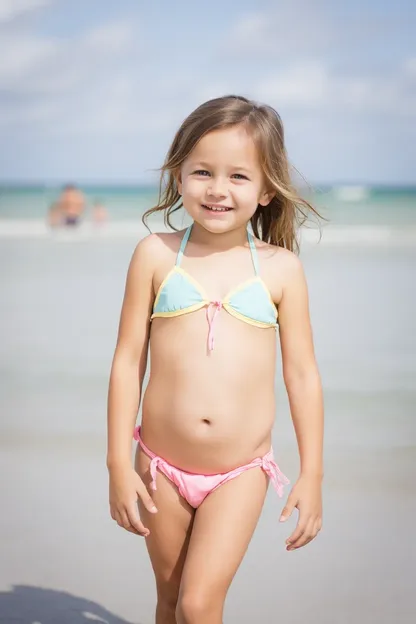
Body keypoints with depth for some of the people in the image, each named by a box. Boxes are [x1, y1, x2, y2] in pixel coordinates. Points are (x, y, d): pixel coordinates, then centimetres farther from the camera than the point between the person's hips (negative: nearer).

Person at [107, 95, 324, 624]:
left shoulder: (281, 268, -3)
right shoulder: (156, 254, -3)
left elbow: (302, 374, 2)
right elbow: (128, 360, -1)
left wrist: (312, 474, 2)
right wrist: (119, 465, -2)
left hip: (239, 474, -1)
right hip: (162, 467, 2)